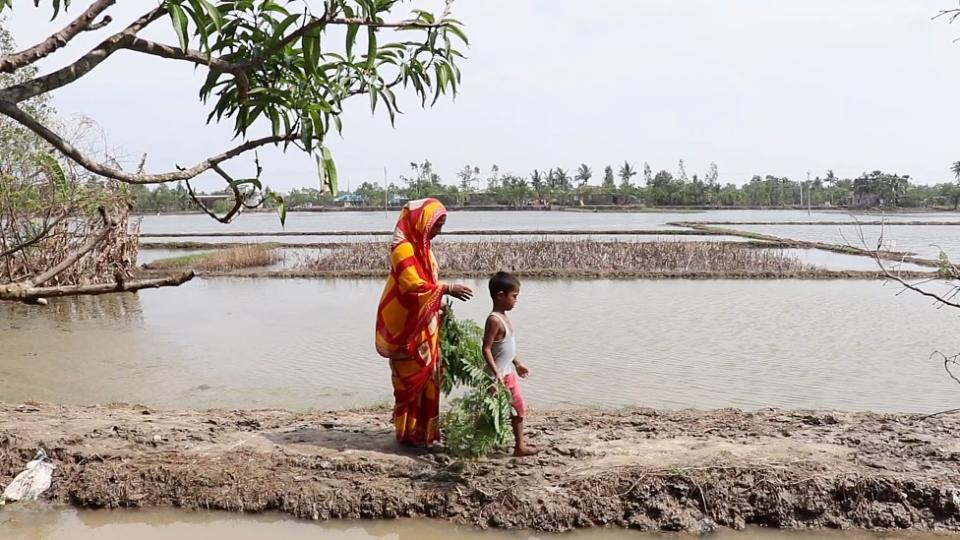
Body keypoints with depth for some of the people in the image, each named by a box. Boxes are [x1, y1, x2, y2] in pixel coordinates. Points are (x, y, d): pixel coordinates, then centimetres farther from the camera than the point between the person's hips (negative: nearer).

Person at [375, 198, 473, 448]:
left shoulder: (421, 246, 12)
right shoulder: (403, 247, -17)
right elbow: (413, 286, -26)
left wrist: (440, 306, 11)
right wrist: (447, 289, -25)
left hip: (424, 325, 9)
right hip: (407, 327, -9)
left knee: (426, 377, 13)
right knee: (411, 379, 0)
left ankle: (423, 430, 23)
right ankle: (408, 433, 12)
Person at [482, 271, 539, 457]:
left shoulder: (504, 317, 10)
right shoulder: (494, 320, -20)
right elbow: (486, 349, -24)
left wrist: (517, 364, 25)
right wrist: (496, 373, -29)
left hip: (509, 372, 10)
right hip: (499, 375, -10)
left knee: (519, 409, 15)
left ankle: (520, 445, 24)